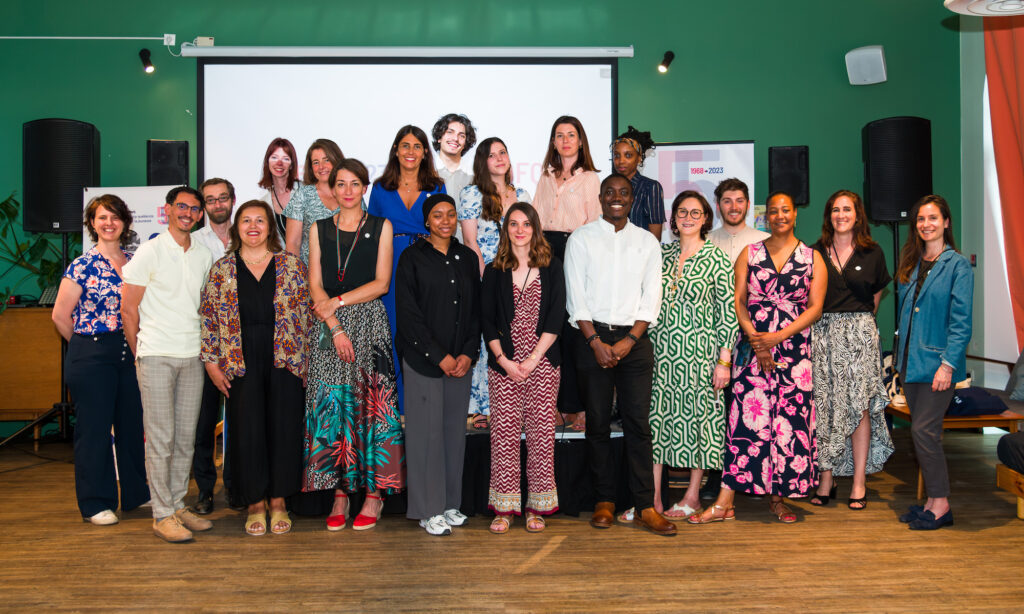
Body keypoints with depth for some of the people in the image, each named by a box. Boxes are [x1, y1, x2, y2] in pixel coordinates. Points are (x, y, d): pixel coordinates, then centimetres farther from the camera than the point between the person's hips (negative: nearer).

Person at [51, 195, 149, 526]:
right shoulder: (83, 266, -7)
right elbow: (60, 315, -4)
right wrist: (86, 343, 5)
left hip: (129, 353, 5)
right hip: (91, 358, -4)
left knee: (133, 424, 11)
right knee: (94, 428, 4)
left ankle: (136, 493, 25)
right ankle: (95, 503, 16)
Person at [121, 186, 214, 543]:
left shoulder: (204, 256, 11)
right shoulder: (150, 251, -3)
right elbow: (129, 307, -2)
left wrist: (202, 349, 12)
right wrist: (139, 353, 0)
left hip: (192, 356, 5)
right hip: (156, 356, -5)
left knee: (185, 437, 8)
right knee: (160, 438, -3)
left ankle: (178, 506, 19)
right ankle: (162, 515, 4)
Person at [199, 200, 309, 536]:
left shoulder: (292, 265, 6)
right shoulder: (221, 269, 7)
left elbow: (306, 313, 6)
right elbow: (208, 316, 7)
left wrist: (307, 360, 2)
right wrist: (211, 361, 1)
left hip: (284, 360, 0)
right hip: (241, 363, 0)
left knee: (284, 428, 2)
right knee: (247, 430, 2)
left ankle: (279, 501, 16)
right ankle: (255, 504, 15)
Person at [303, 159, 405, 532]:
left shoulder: (381, 227, 7)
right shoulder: (319, 229, 12)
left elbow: (381, 283, -1)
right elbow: (315, 286, 4)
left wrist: (339, 301, -10)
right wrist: (335, 328, -9)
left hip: (370, 323, -2)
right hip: (329, 327, 2)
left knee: (370, 403, -4)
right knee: (331, 404, -1)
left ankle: (373, 493, 5)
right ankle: (339, 494, 7)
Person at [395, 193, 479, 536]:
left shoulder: (467, 258, 12)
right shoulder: (412, 258, -2)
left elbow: (476, 311, 11)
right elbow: (408, 315, -7)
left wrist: (469, 353, -3)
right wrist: (439, 356, -12)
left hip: (461, 361, 4)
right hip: (423, 361, -4)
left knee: (455, 430, 7)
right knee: (427, 431, -1)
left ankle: (450, 503, 19)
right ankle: (428, 510, 8)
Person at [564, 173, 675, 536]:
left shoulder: (647, 242, 11)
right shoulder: (581, 239, 6)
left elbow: (651, 298, 5)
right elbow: (576, 297, 0)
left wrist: (628, 341, -7)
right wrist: (596, 342, -9)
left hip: (634, 339, 1)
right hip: (593, 337, -1)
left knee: (639, 422, -2)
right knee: (598, 422, 3)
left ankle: (645, 507, 3)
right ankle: (604, 502, 14)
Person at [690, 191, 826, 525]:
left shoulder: (813, 257, 9)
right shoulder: (749, 253, 11)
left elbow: (815, 307, 1)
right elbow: (738, 300, 4)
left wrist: (778, 336, -11)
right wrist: (754, 337, -11)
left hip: (795, 348, 1)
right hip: (752, 346, 0)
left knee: (790, 419, 0)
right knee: (746, 416, -6)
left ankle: (778, 497, 14)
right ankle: (725, 501, -4)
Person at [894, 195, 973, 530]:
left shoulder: (958, 265, -6)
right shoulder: (910, 263, 13)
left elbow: (961, 321, -11)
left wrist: (948, 363, -18)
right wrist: (900, 356, 13)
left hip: (936, 361, -6)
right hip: (910, 361, 7)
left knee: (924, 430, -8)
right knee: (923, 431, 10)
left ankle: (941, 505, 4)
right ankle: (933, 501, 19)